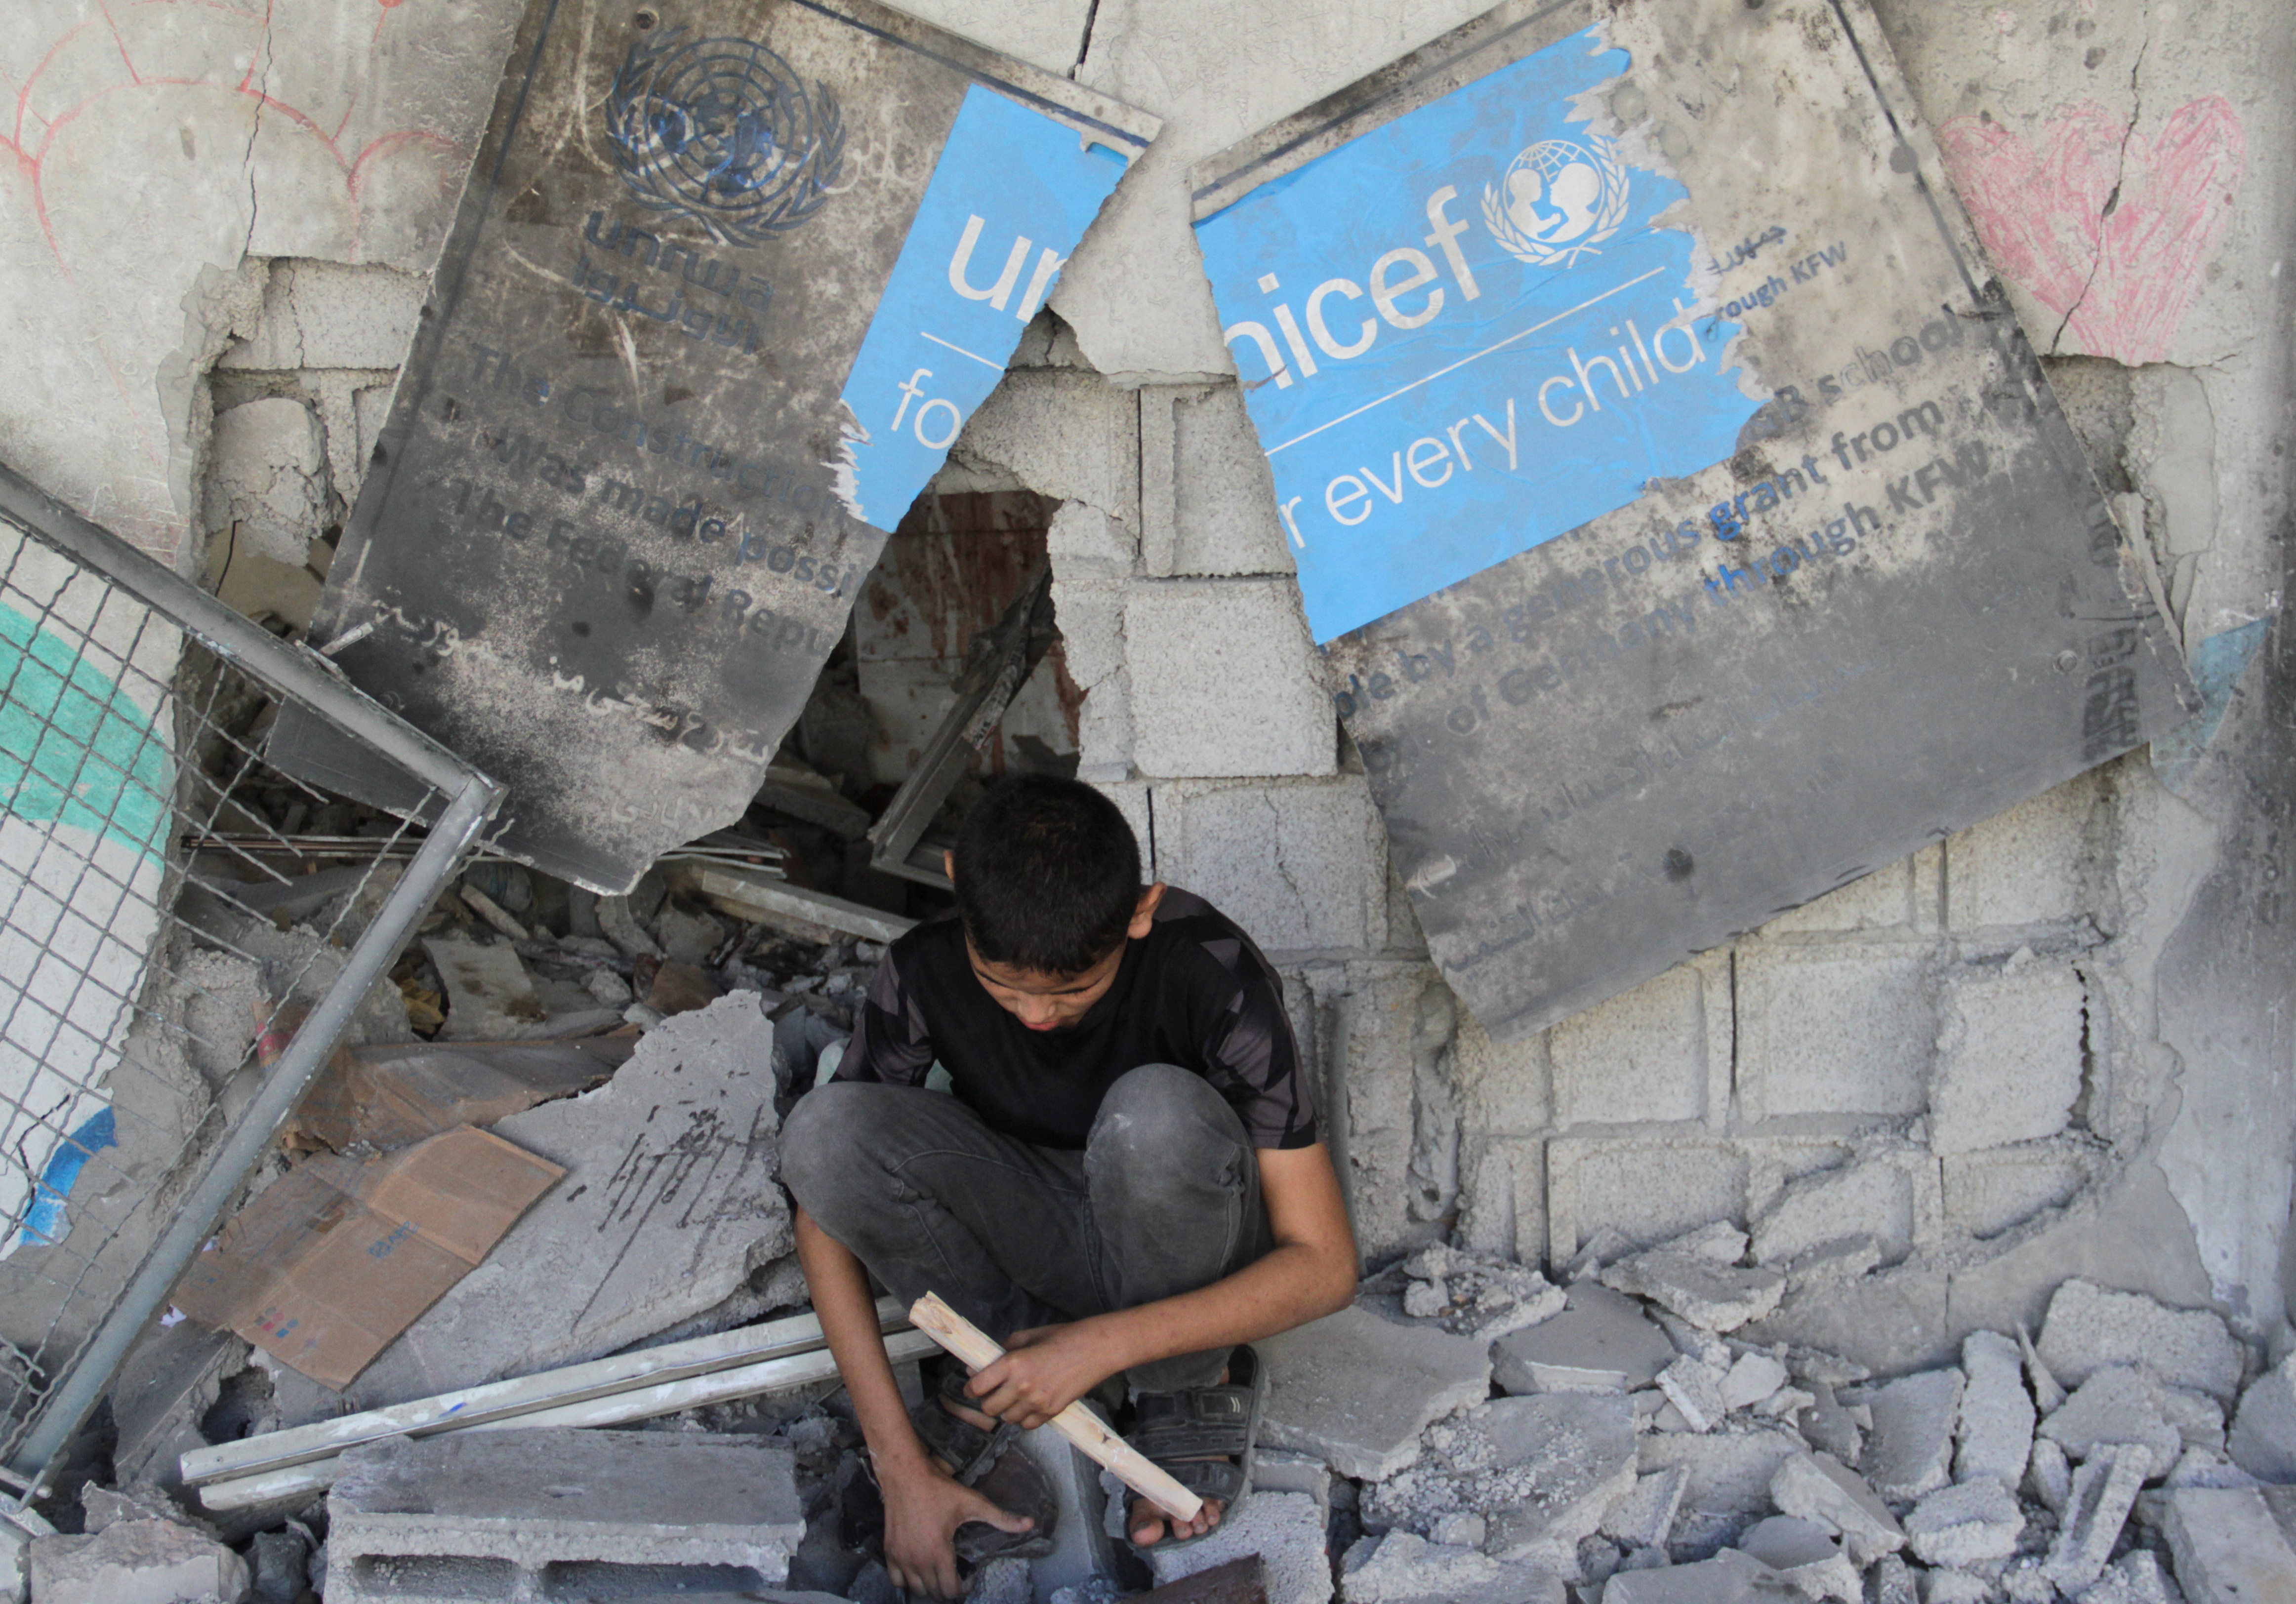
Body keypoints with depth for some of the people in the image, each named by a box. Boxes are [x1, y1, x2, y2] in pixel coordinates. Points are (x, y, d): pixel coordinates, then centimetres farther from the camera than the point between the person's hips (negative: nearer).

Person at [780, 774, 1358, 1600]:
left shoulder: (1212, 972, -28)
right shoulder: (925, 971, -21)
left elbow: (1326, 1265, -25)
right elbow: (826, 1198, -14)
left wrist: (1102, 1344, -33)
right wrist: (901, 1463, -20)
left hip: (1185, 1251, -2)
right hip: (1040, 1239, 2)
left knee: (1159, 1114, -37)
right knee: (823, 1129, -26)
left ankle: (1193, 1388, -9)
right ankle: (1004, 1377, -6)